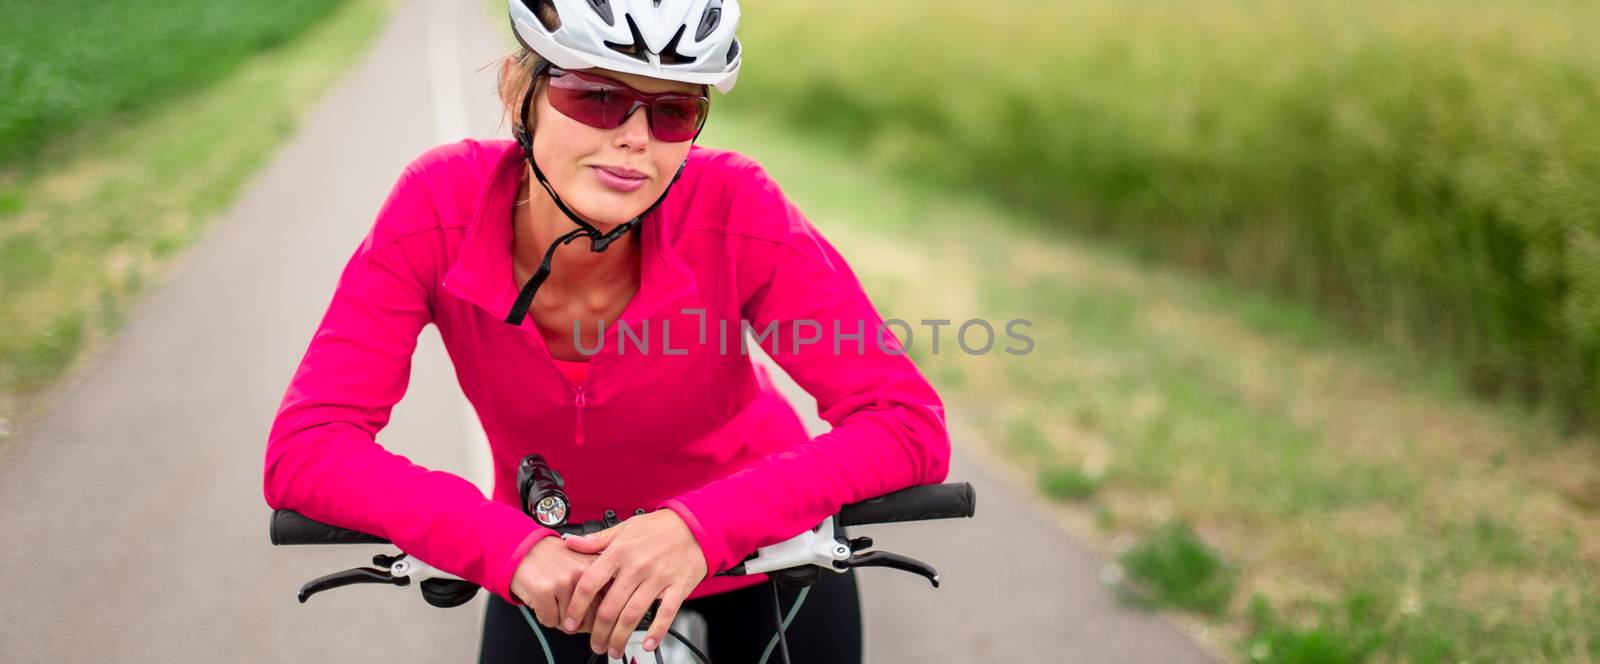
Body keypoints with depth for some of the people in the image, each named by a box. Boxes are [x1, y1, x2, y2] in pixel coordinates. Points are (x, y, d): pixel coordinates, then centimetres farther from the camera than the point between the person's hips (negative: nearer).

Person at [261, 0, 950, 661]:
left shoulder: (732, 209, -30)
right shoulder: (441, 206, -26)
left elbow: (911, 425, -32)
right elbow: (304, 450, -29)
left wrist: (703, 525, -45)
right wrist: (510, 546, -42)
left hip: (761, 552, -1)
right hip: (553, 571, 1)